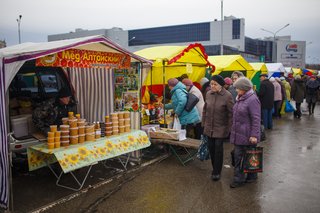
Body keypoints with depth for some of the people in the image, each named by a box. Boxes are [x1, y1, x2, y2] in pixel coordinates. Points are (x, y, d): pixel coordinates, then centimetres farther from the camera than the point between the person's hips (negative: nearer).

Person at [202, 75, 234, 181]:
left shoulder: (227, 96, -13)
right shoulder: (208, 94, 1)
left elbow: (231, 114, -11)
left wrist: (229, 128, -11)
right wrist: (203, 124, 11)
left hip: (221, 128, -5)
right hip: (209, 127, 5)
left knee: (218, 148, -1)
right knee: (211, 147, 9)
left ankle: (217, 172, 12)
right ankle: (215, 168, 28)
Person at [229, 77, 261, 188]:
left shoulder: (252, 99, -17)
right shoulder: (240, 98, 10)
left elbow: (256, 119, -19)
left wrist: (254, 135, -21)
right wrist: (233, 130, 19)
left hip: (248, 135, -8)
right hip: (238, 133, 8)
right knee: (237, 156, 8)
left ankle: (252, 176, 29)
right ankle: (238, 178, 16)